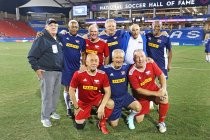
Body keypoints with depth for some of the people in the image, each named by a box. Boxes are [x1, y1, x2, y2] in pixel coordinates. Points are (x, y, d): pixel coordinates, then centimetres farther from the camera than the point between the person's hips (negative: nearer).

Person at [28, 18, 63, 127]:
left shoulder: (59, 39, 12)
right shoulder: (41, 39, -9)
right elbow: (31, 56, -10)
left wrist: (62, 67, 15)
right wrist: (37, 68, -14)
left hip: (59, 71, 7)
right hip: (47, 72, -7)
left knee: (56, 93, 15)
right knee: (47, 94, -3)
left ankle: (52, 111, 32)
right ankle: (45, 117, 10)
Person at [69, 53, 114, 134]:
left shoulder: (102, 74, -17)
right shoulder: (78, 74, -22)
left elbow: (107, 91, -14)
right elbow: (71, 90, -12)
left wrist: (102, 107, -25)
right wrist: (76, 107, -8)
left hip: (97, 98, 1)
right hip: (83, 101, 0)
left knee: (111, 104, -28)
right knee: (79, 126, -1)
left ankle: (102, 123, 0)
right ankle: (86, 113, 33)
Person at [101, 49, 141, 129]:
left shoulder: (126, 67, -6)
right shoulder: (106, 69, -16)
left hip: (125, 96, 2)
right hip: (113, 98, -2)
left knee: (138, 108, -25)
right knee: (114, 124, 5)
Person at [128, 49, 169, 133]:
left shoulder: (151, 64, -17)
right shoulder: (132, 73, -25)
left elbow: (161, 76, -11)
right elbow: (138, 90, -23)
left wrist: (163, 88, -29)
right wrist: (156, 94, -28)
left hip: (154, 89, 2)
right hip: (141, 96, -2)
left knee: (164, 98, -31)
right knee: (139, 120, 0)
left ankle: (161, 122, -6)